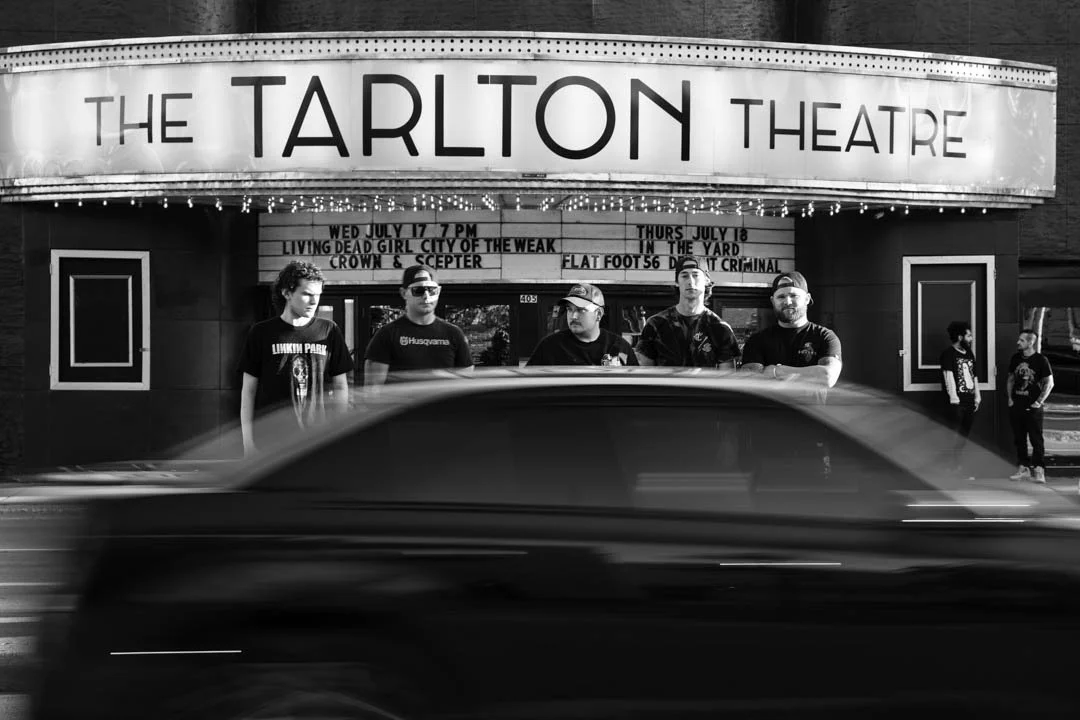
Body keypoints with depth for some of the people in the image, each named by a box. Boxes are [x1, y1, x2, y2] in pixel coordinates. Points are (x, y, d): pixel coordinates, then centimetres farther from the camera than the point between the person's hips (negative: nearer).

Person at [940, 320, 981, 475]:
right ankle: (951, 469, -3)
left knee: (964, 437, 9)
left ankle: (958, 466, 15)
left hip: (969, 402, 7)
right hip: (956, 403, -7)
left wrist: (977, 396, 15)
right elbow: (948, 375, -13)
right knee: (955, 437, -7)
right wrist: (953, 397, -19)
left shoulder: (969, 353, 16)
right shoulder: (948, 353, -7)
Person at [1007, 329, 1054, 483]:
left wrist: (1039, 401, -10)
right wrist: (1010, 397, 7)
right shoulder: (1015, 358, 7)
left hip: (1032, 407, -5)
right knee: (1019, 439, 8)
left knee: (1036, 439, -5)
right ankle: (1023, 468, 16)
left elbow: (1049, 383, -6)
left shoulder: (1040, 360, -7)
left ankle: (1039, 471, -5)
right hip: (1016, 405, 5)